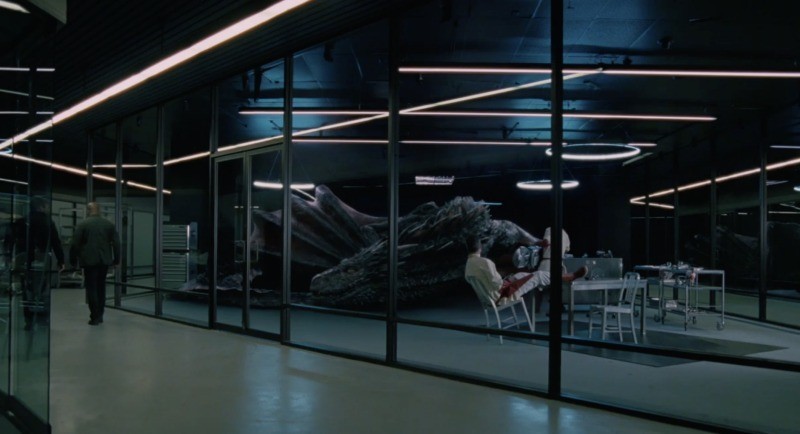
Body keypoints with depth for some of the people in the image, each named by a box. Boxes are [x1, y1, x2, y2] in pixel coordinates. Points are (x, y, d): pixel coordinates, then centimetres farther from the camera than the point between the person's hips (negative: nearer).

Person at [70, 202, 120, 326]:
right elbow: (116, 243, 4)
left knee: (91, 288, 1)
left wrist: (73, 260, 5)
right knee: (101, 287, 13)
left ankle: (95, 317, 0)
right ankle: (100, 315, 15)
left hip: (89, 260, -3)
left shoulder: (82, 224, -4)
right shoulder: (109, 224, 5)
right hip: (105, 260, 4)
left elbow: (75, 244, -5)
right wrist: (116, 260, 10)